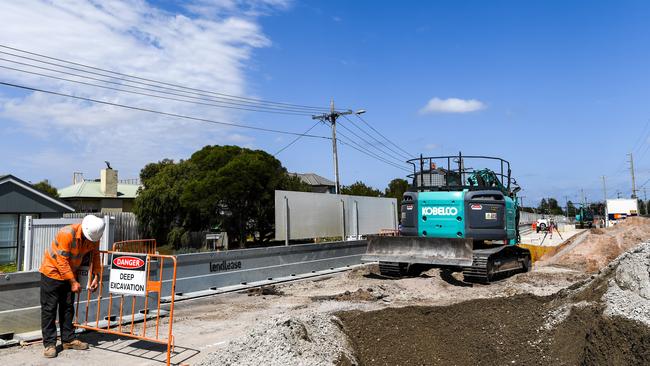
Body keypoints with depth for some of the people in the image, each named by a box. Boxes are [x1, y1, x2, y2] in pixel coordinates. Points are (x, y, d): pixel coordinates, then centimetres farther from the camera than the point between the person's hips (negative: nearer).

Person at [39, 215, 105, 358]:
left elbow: (95, 255, 3)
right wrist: (73, 282, -22)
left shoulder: (93, 237, -11)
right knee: (49, 309, -2)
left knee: (68, 307, 11)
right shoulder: (67, 234, -30)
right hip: (52, 272, -6)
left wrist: (96, 276, -6)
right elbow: (62, 262, -26)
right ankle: (49, 343, 4)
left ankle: (68, 339, 18)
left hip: (70, 274, 6)